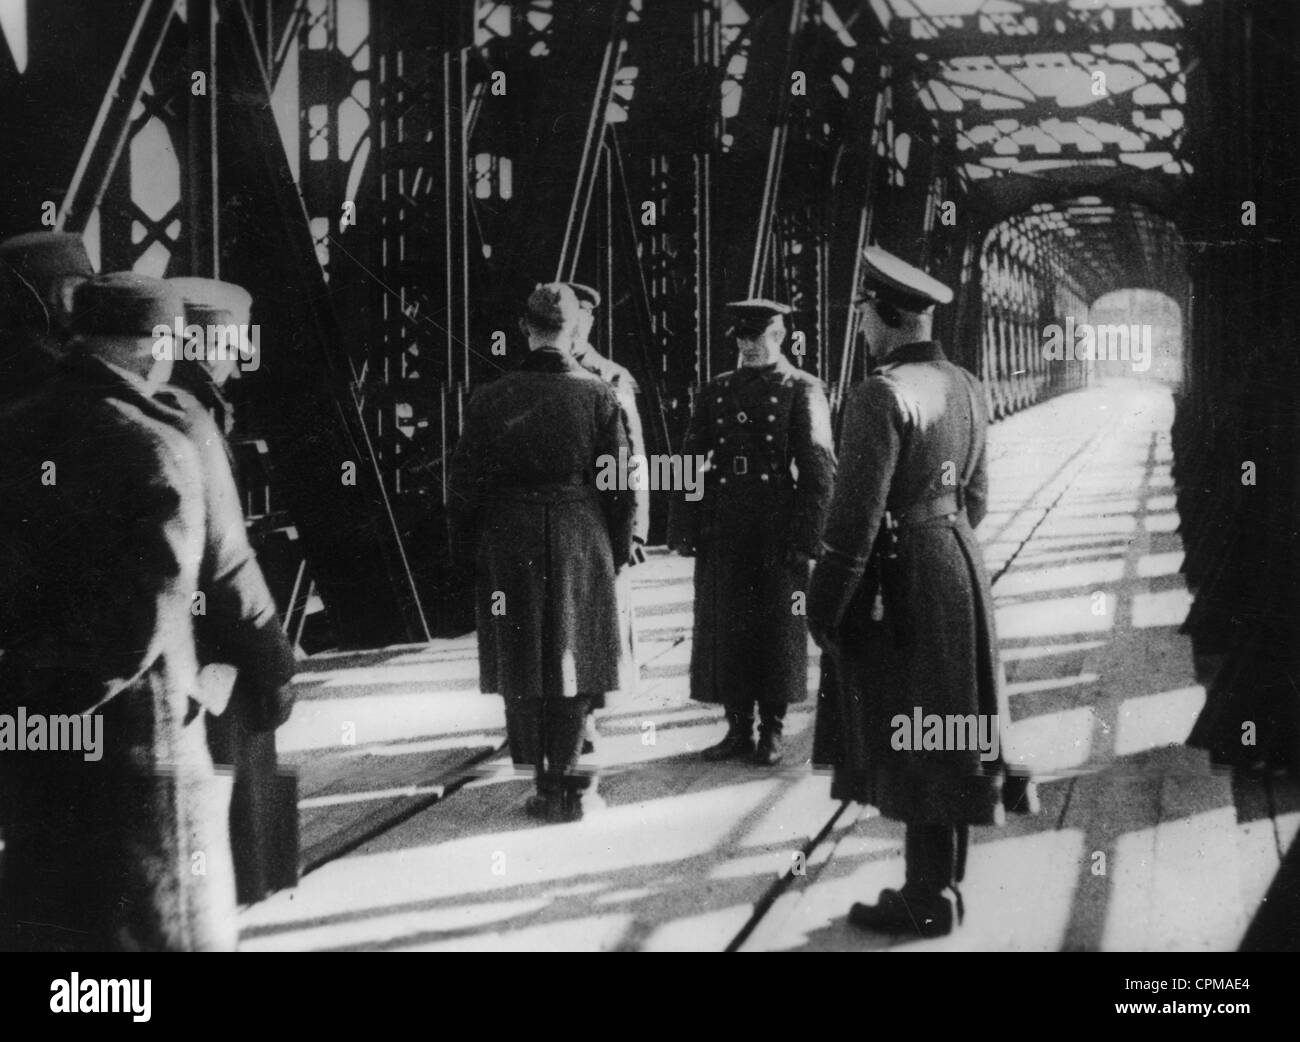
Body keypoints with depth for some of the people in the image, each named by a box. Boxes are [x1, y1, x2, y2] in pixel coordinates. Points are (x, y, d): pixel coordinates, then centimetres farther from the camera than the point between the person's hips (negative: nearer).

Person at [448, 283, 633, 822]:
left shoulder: (490, 399, -3)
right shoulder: (597, 394, -5)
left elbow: (466, 483, 1)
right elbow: (618, 481, -3)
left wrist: (468, 549, 11)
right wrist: (617, 550, 7)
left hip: (509, 549, 1)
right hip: (580, 546, -1)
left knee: (523, 666, 12)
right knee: (573, 662, 8)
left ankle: (546, 778, 20)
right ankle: (561, 784, 10)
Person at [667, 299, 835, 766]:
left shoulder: (802, 390, -1)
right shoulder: (715, 391, 11)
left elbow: (818, 470, -5)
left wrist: (806, 539, -11)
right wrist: (683, 531, 4)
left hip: (778, 534, -4)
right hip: (722, 534, 4)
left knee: (776, 632, 4)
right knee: (724, 631, 7)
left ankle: (772, 731, 17)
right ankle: (738, 729, 19)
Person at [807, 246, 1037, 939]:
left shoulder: (881, 394, -19)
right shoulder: (966, 387, 7)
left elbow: (857, 517, -21)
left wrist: (823, 608, -13)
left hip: (902, 578, -8)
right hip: (961, 563, 8)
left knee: (914, 742, 3)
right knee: (941, 736, 18)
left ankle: (929, 903, 13)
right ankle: (939, 884, 27)